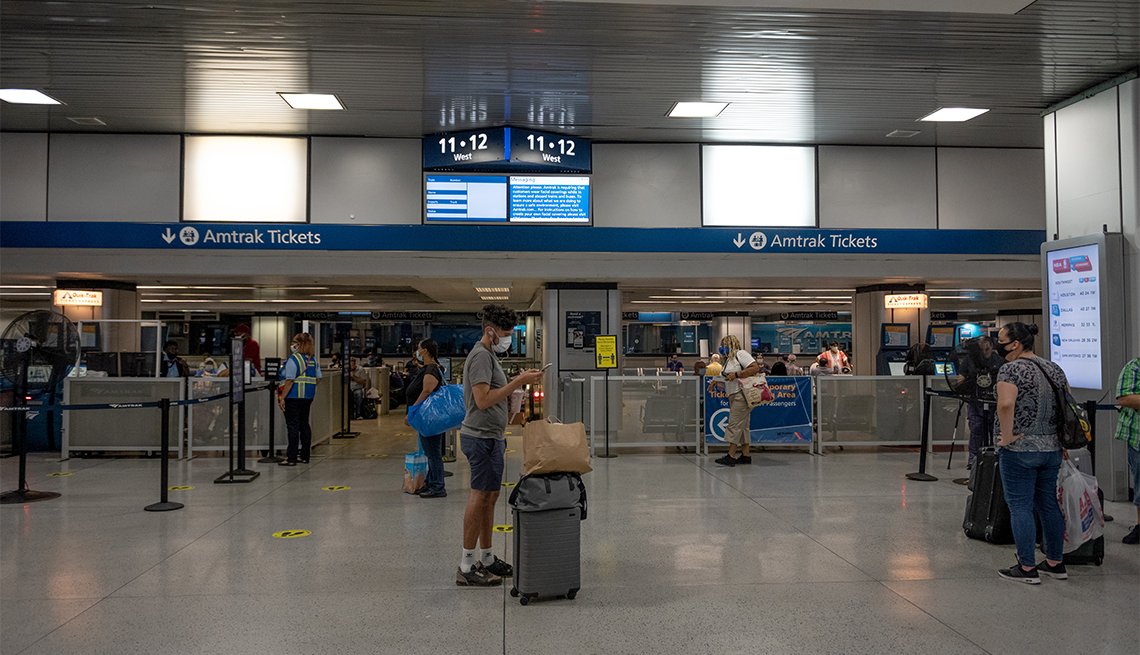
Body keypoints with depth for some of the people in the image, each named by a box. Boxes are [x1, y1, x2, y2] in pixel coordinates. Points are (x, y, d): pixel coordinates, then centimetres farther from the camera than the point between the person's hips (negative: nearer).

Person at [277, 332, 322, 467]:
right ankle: (304, 456, 18)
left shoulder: (293, 360, -13)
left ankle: (292, 458, -3)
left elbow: (289, 381, -17)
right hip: (308, 396, 7)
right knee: (304, 424, 13)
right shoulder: (313, 359, 9)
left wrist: (282, 398, -14)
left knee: (293, 426, -4)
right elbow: (318, 378, 12)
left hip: (294, 396, -7)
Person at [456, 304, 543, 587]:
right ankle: (466, 566, 0)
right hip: (481, 437, -10)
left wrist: (520, 383, 9)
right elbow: (483, 400, -24)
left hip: (490, 436, 10)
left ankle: (486, 558, 22)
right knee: (480, 497, -6)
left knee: (490, 496, 14)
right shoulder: (481, 356, -16)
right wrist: (517, 382, -22)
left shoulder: (489, 354, 17)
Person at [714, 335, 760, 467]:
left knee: (735, 425, -12)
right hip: (734, 396, 10)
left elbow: (755, 368, -18)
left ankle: (731, 456, -12)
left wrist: (736, 374, -22)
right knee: (742, 426, 11)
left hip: (741, 395, -10)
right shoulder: (729, 359, 22)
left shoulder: (740, 354, -6)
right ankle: (746, 455, 14)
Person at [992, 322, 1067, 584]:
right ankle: (1055, 563, 23)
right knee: (1049, 504, 15)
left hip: (1019, 451, -8)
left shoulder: (1011, 369, -13)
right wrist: (1059, 435, 18)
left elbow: (1005, 404, -28)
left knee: (1020, 507, -1)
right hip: (1052, 448, 8)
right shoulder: (1054, 369, 11)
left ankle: (1027, 568, 2)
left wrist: (1007, 435, -18)